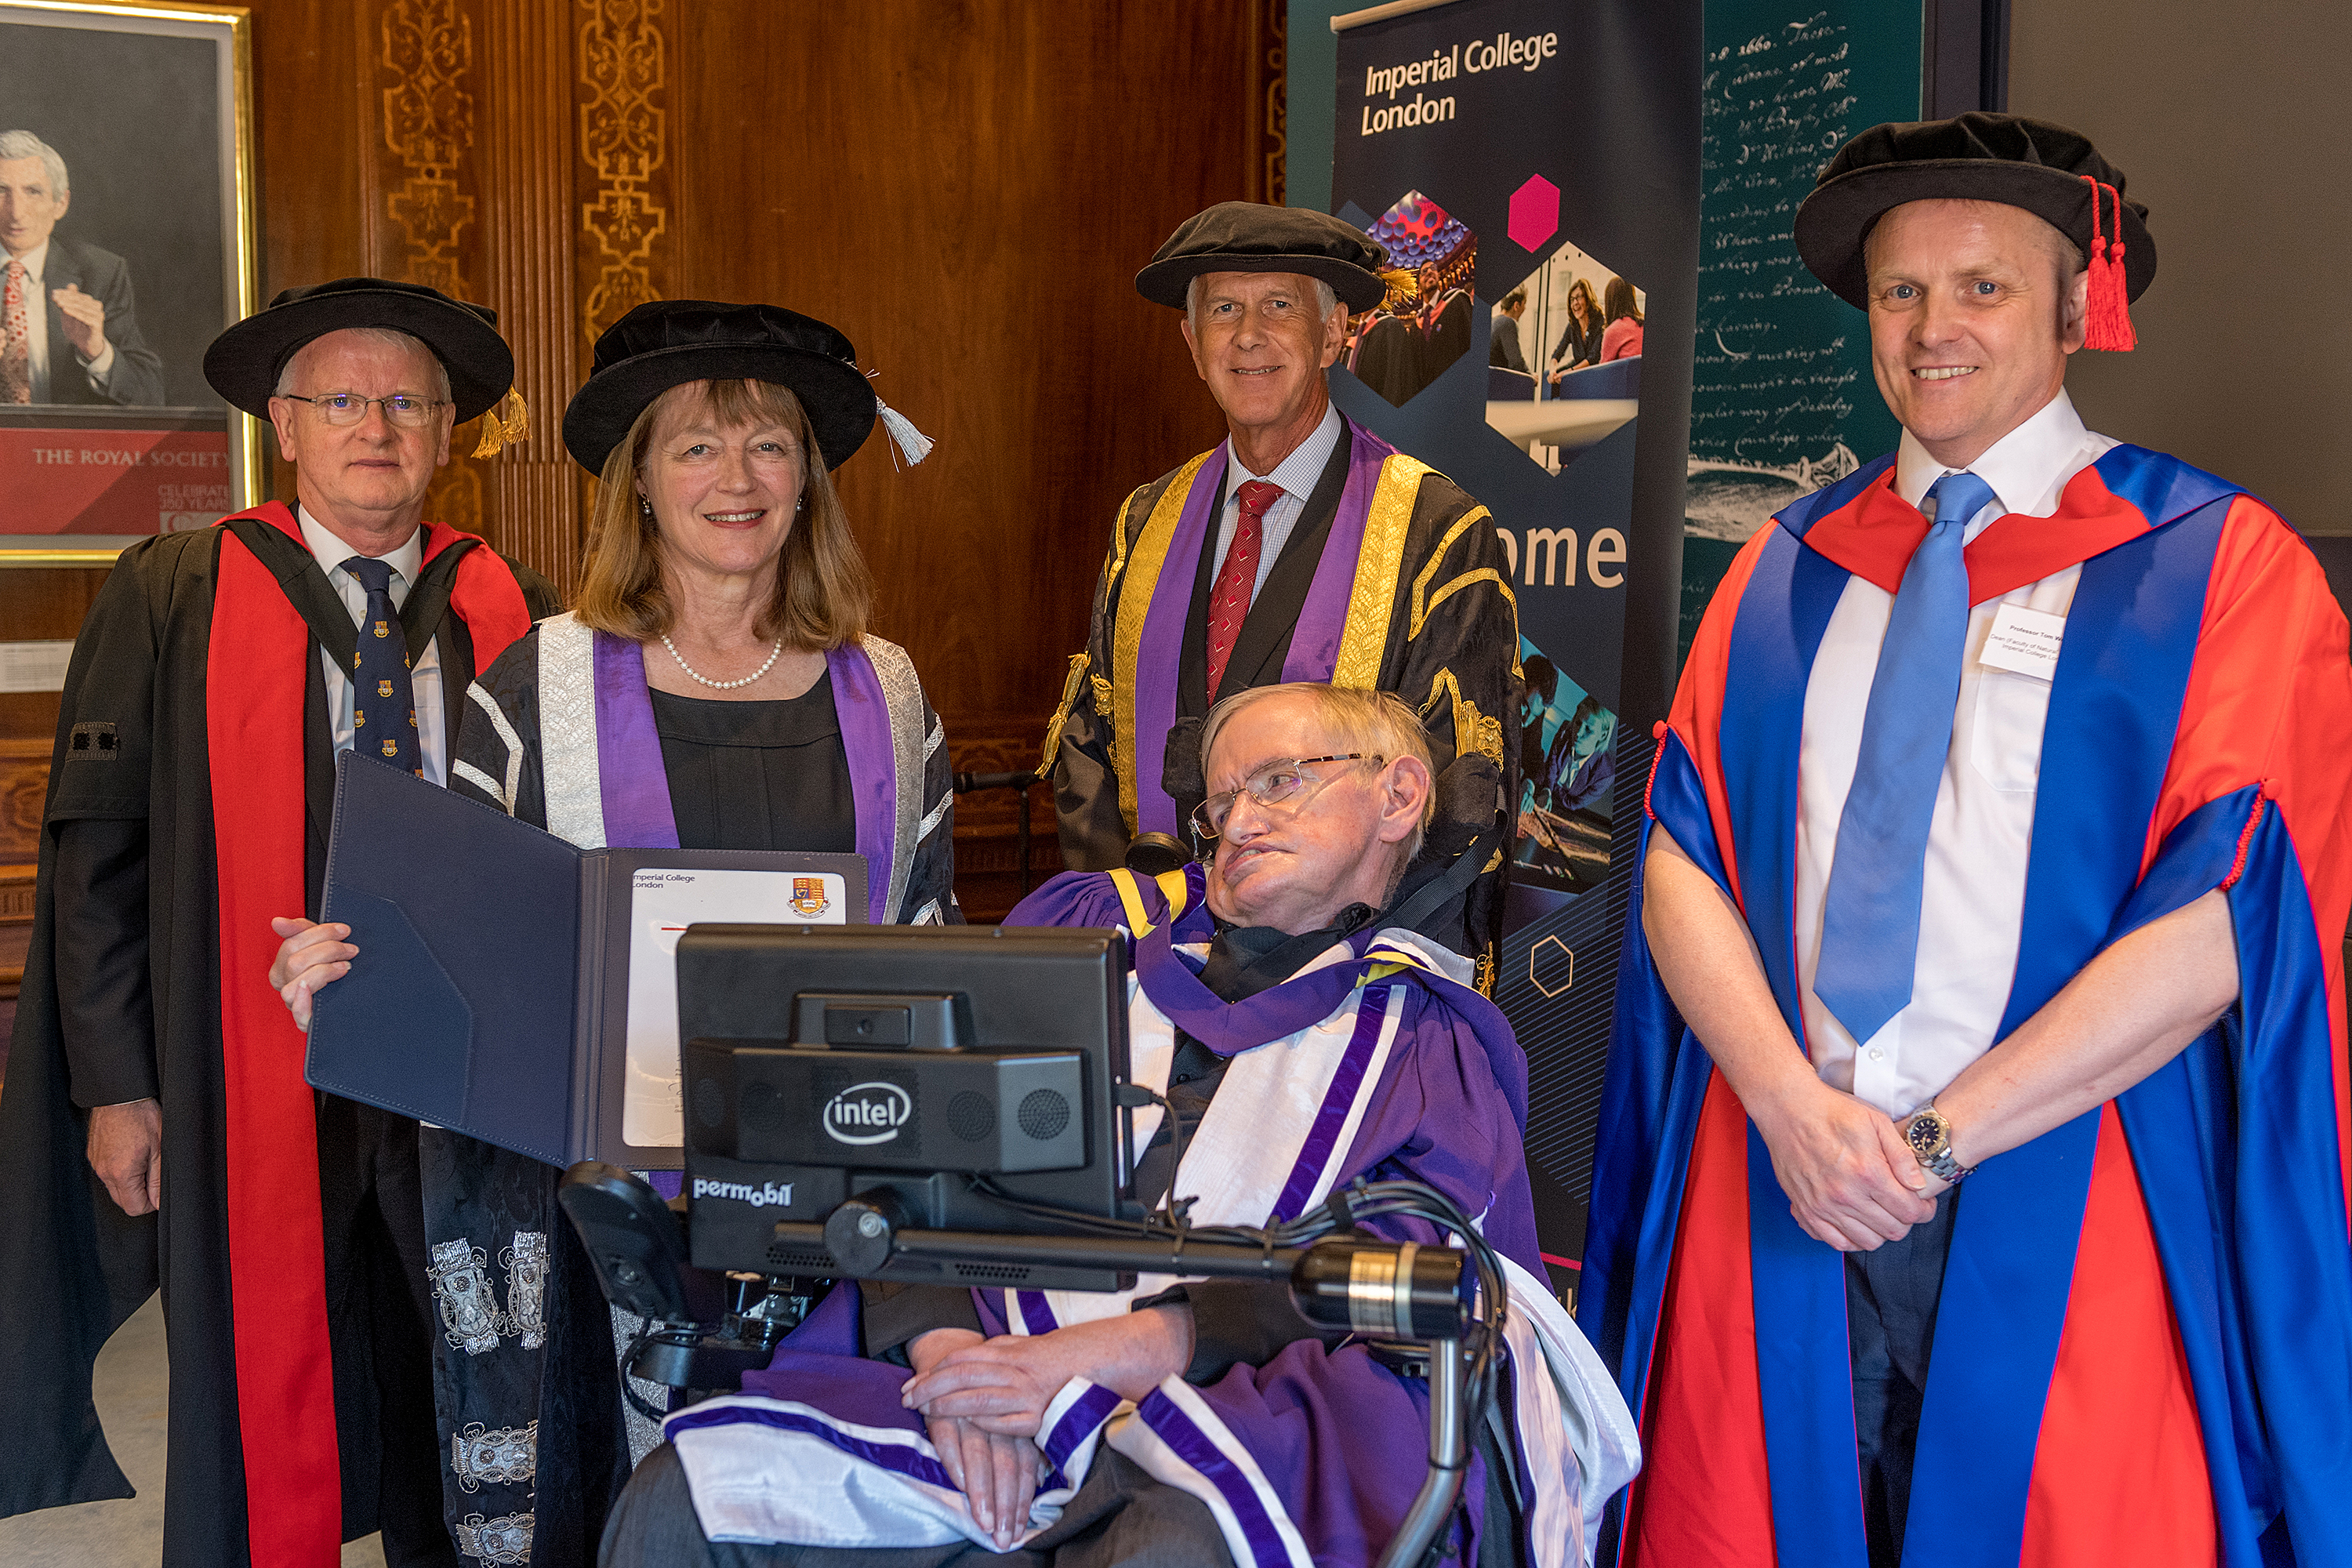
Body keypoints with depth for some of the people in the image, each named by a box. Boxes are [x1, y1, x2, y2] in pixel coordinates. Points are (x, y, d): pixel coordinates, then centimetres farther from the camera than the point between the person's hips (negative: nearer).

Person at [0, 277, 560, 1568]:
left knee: (459, 1413, 12)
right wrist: (116, 1084, -4)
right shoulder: (169, 598, 1)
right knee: (256, 1411, 8)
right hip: (253, 1087, -1)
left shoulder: (517, 615, 4)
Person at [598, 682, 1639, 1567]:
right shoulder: (1089, 924, 21)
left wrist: (1114, 1354, -15)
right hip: (997, 1369, 4)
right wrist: (947, 1347, -9)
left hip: (1234, 1409, -3)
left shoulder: (1428, 1038, 15)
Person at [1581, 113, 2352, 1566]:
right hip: (1779, 1202, 3)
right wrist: (1793, 1101, -13)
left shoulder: (2219, 563, -1)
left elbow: (2222, 913, -11)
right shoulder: (1789, 568, 11)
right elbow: (1682, 858, 3)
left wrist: (1938, 1138, -13)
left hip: (2061, 1219, -3)